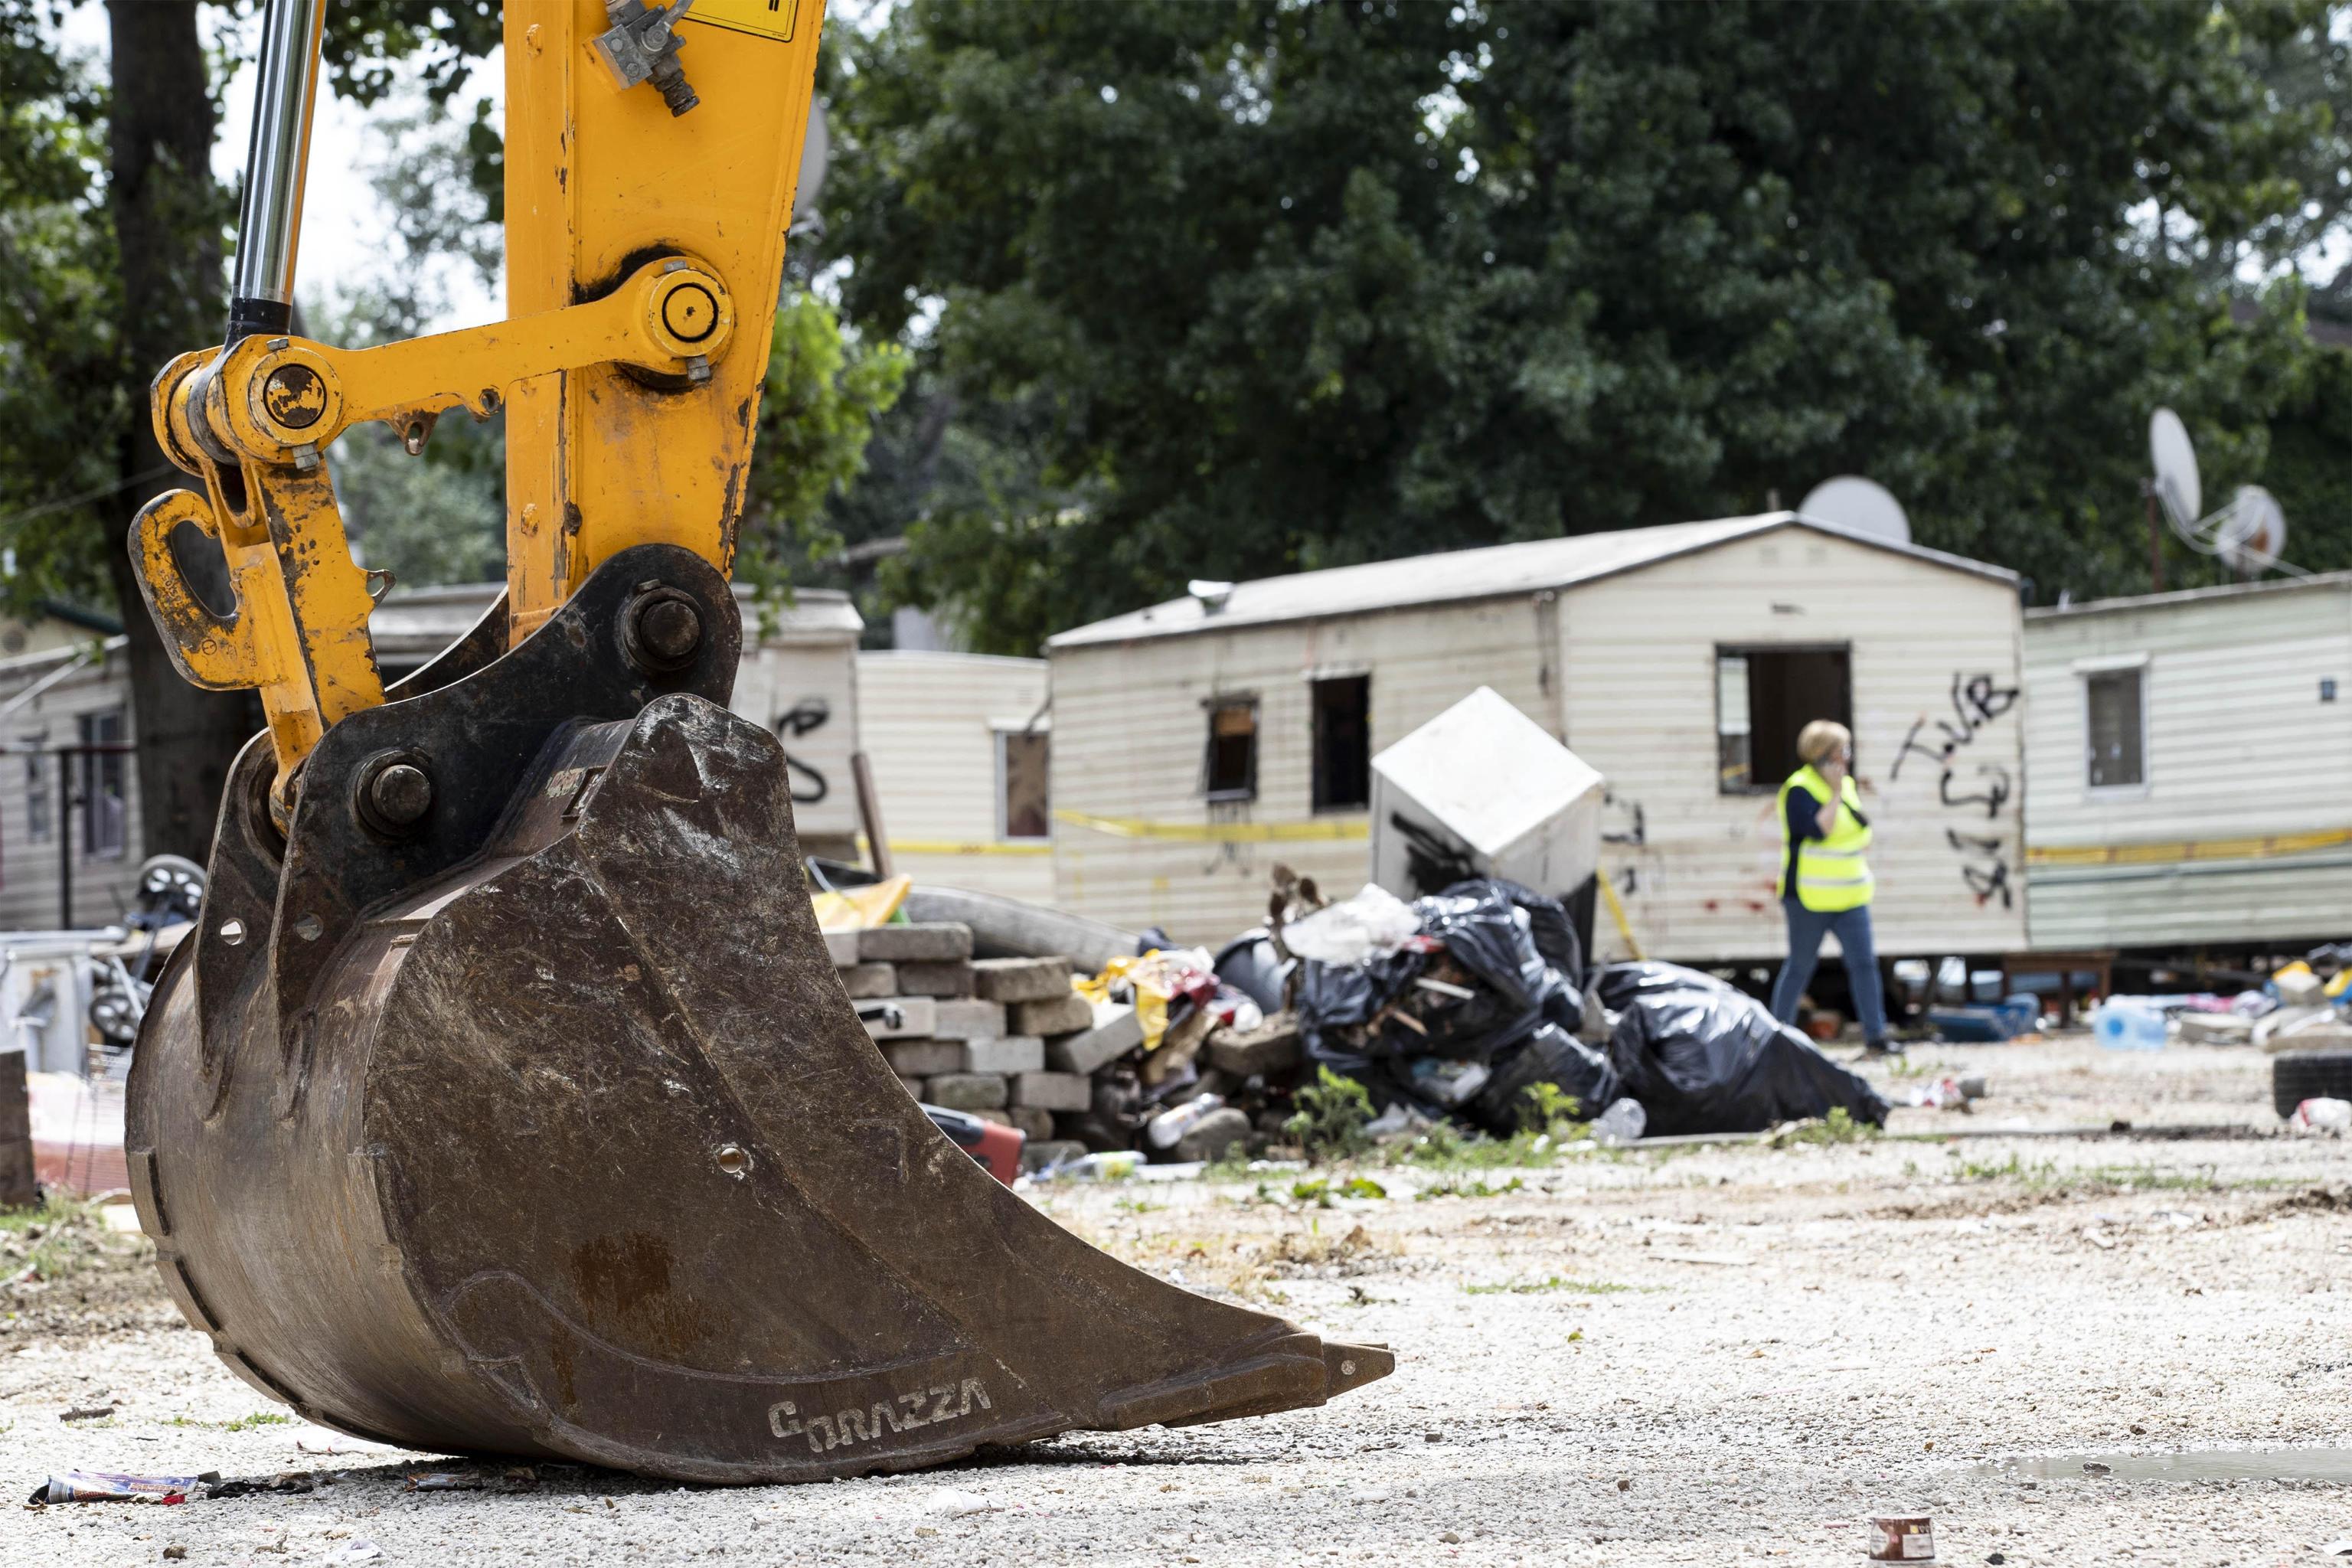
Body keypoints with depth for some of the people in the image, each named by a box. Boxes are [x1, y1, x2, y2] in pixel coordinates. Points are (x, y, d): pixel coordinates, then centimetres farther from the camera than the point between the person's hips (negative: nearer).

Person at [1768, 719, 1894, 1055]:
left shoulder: (1847, 785, 11)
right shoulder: (1799, 790, -13)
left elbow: (1863, 834, 22)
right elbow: (1818, 830, -26)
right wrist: (1836, 794, -22)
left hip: (1849, 896, 7)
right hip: (1810, 897, -7)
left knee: (1864, 963, -2)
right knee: (1800, 967, 2)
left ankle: (1875, 1037, 0)